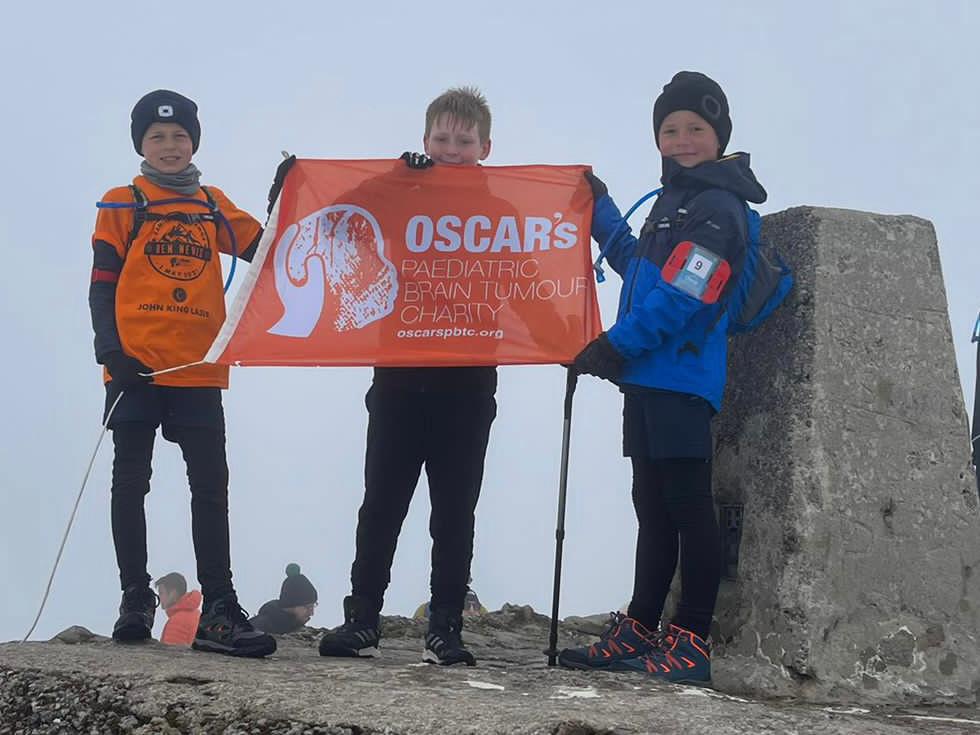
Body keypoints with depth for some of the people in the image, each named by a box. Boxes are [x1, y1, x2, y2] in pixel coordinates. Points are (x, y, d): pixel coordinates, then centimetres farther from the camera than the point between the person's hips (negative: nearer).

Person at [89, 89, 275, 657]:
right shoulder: (122, 205, 6)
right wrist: (111, 349, -11)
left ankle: (220, 610, -3)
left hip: (199, 371, 2)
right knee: (131, 484, 3)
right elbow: (102, 285, 2)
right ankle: (136, 601, 11)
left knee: (211, 487, -3)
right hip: (136, 367, -2)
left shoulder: (213, 205, 15)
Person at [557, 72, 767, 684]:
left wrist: (615, 346, -13)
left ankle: (692, 644, -8)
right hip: (649, 379, 10)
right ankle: (639, 635, 18)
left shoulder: (716, 208, -11)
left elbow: (679, 297, -19)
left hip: (681, 378, -10)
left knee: (687, 505, -9)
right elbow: (640, 267, 36)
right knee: (654, 508, 13)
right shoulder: (676, 200, 20)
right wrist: (600, 211, 34)